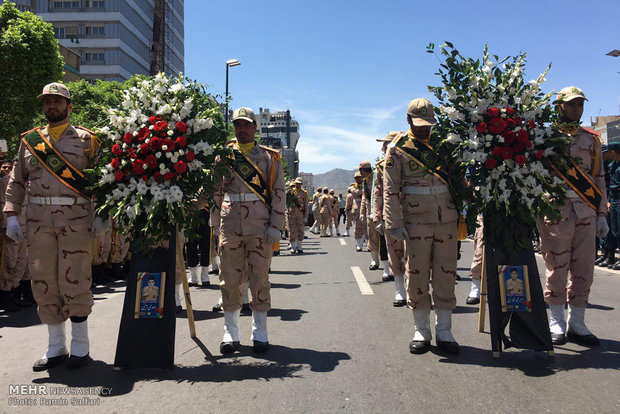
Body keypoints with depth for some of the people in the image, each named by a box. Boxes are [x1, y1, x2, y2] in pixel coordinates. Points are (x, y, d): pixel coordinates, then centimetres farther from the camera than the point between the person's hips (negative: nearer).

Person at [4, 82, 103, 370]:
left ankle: (80, 347, 13)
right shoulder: (29, 140, 15)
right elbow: (17, 181, 14)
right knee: (43, 283, 6)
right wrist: (11, 215, 3)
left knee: (74, 282, -1)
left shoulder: (86, 139, 5)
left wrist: (102, 216, -6)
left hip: (76, 220, -3)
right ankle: (56, 347, 19)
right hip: (38, 222, 4)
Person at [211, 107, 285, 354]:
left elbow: (279, 193, 3)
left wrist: (275, 227, -5)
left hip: (260, 229, -1)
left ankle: (259, 333, 17)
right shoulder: (223, 156, 11)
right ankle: (231, 333, 17)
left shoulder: (270, 157, 7)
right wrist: (216, 224, 7)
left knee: (260, 280, 4)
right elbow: (215, 192, 13)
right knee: (229, 280, 4)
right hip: (230, 228, 1)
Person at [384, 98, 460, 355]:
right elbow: (390, 189, -3)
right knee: (417, 275, 3)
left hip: (447, 219, 3)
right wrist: (394, 223, -11)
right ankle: (421, 331, 16)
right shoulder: (397, 149, 2)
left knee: (446, 275, 5)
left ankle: (444, 331, 16)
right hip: (416, 221, -3)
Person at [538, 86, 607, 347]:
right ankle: (556, 322, 12)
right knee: (557, 267, 0)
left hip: (587, 213, 4)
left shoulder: (591, 139, 17)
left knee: (584, 270, 6)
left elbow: (599, 179, 17)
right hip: (556, 211, -4)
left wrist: (601, 214, 10)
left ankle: (576, 323, 17)